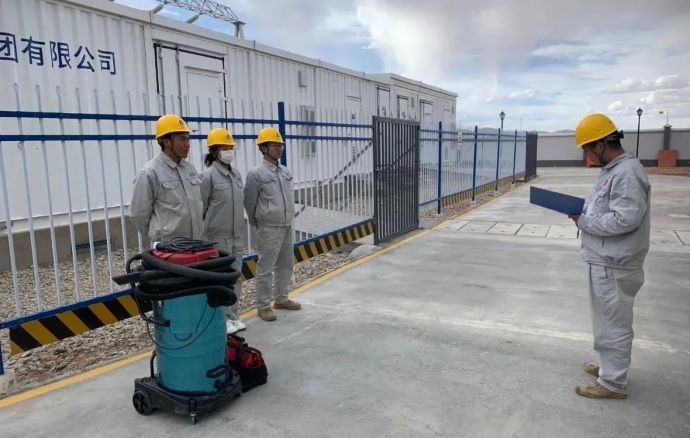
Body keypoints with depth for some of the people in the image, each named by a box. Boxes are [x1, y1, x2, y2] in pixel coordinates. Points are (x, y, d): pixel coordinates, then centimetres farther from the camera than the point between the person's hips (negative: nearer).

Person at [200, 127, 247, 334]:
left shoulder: (236, 173, 8)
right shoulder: (209, 176, -11)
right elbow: (200, 208, -8)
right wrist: (200, 234, -5)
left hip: (236, 235, 7)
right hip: (217, 236, -7)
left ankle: (233, 316, 25)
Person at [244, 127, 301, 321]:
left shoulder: (286, 172, 9)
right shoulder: (256, 173, -10)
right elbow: (249, 202, -3)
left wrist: (289, 219, 15)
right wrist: (258, 223, 6)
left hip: (288, 226, 7)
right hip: (270, 228, -7)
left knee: (285, 265, 15)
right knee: (265, 268, -1)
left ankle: (282, 299, 28)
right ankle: (263, 306, 8)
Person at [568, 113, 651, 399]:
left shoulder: (627, 173, -20)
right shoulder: (612, 170, 12)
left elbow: (626, 219, -26)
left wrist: (583, 221, -17)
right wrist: (584, 209, 3)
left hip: (613, 265, -10)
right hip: (604, 261, 10)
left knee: (613, 323, 2)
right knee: (609, 321, 21)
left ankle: (613, 383, 14)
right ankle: (610, 366, 36)